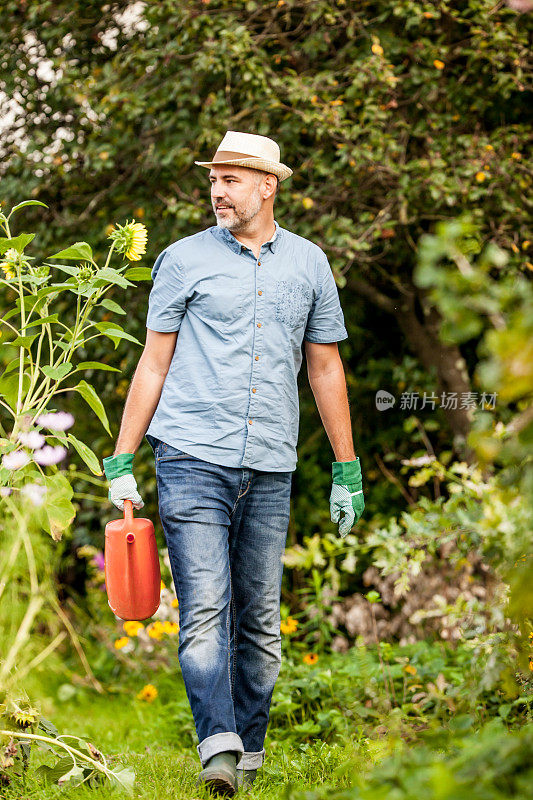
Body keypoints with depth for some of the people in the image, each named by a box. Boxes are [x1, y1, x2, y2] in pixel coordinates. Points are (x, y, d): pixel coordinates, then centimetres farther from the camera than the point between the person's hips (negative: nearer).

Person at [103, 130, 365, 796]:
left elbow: (325, 368, 17)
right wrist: (121, 463, 3)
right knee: (205, 610, -13)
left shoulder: (308, 263, 12)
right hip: (192, 460, -3)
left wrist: (347, 470, 15)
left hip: (270, 470, 3)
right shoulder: (184, 259, 5)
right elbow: (154, 363, 7)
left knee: (260, 621, 5)